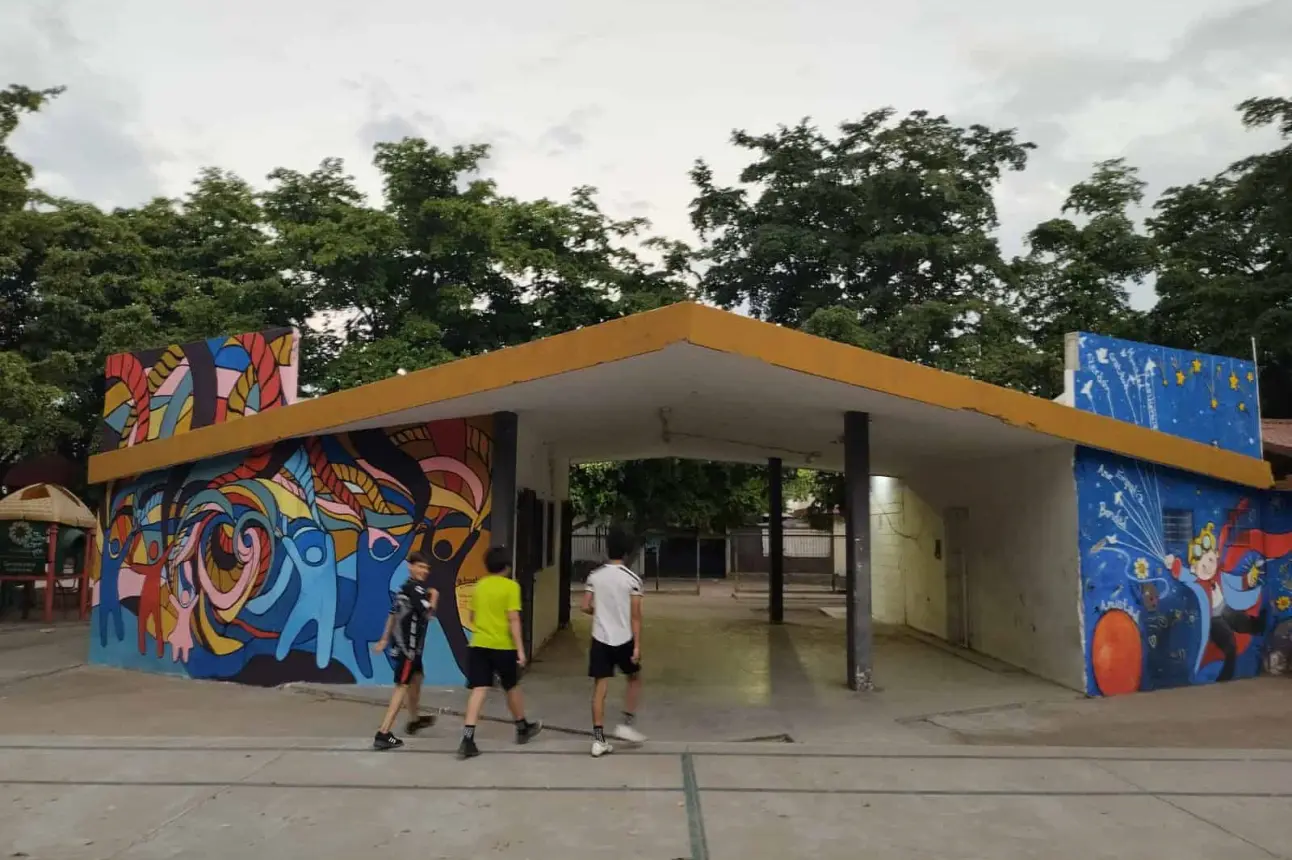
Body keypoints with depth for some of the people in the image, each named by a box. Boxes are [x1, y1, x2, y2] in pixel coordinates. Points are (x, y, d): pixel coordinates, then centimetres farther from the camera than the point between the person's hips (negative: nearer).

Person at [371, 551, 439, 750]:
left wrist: (384, 639, 22)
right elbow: (428, 614, -25)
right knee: (402, 686, -9)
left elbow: (393, 614, 18)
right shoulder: (416, 588, -16)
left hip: (407, 644, 10)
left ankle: (414, 720, 42)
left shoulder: (405, 588, 13)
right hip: (408, 646, -10)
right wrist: (434, 597, -7)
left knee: (416, 678, 25)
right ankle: (383, 734, -12)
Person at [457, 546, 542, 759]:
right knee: (511, 688, 15)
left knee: (479, 690, -1)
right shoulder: (511, 586, -8)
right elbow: (513, 619, -13)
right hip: (503, 646, -4)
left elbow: (470, 617, 17)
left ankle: (467, 739, -12)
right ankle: (523, 728, 34)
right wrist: (520, 649, -10)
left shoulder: (480, 585, 9)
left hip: (479, 645, 4)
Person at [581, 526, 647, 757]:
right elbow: (635, 615, -10)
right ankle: (626, 724, 15)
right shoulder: (632, 579, -9)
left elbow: (586, 607, 2)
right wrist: (637, 646, -8)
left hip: (600, 639, 2)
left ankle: (599, 739, 4)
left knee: (600, 689, 5)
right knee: (634, 679, 21)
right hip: (624, 640, -2)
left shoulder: (594, 576, 0)